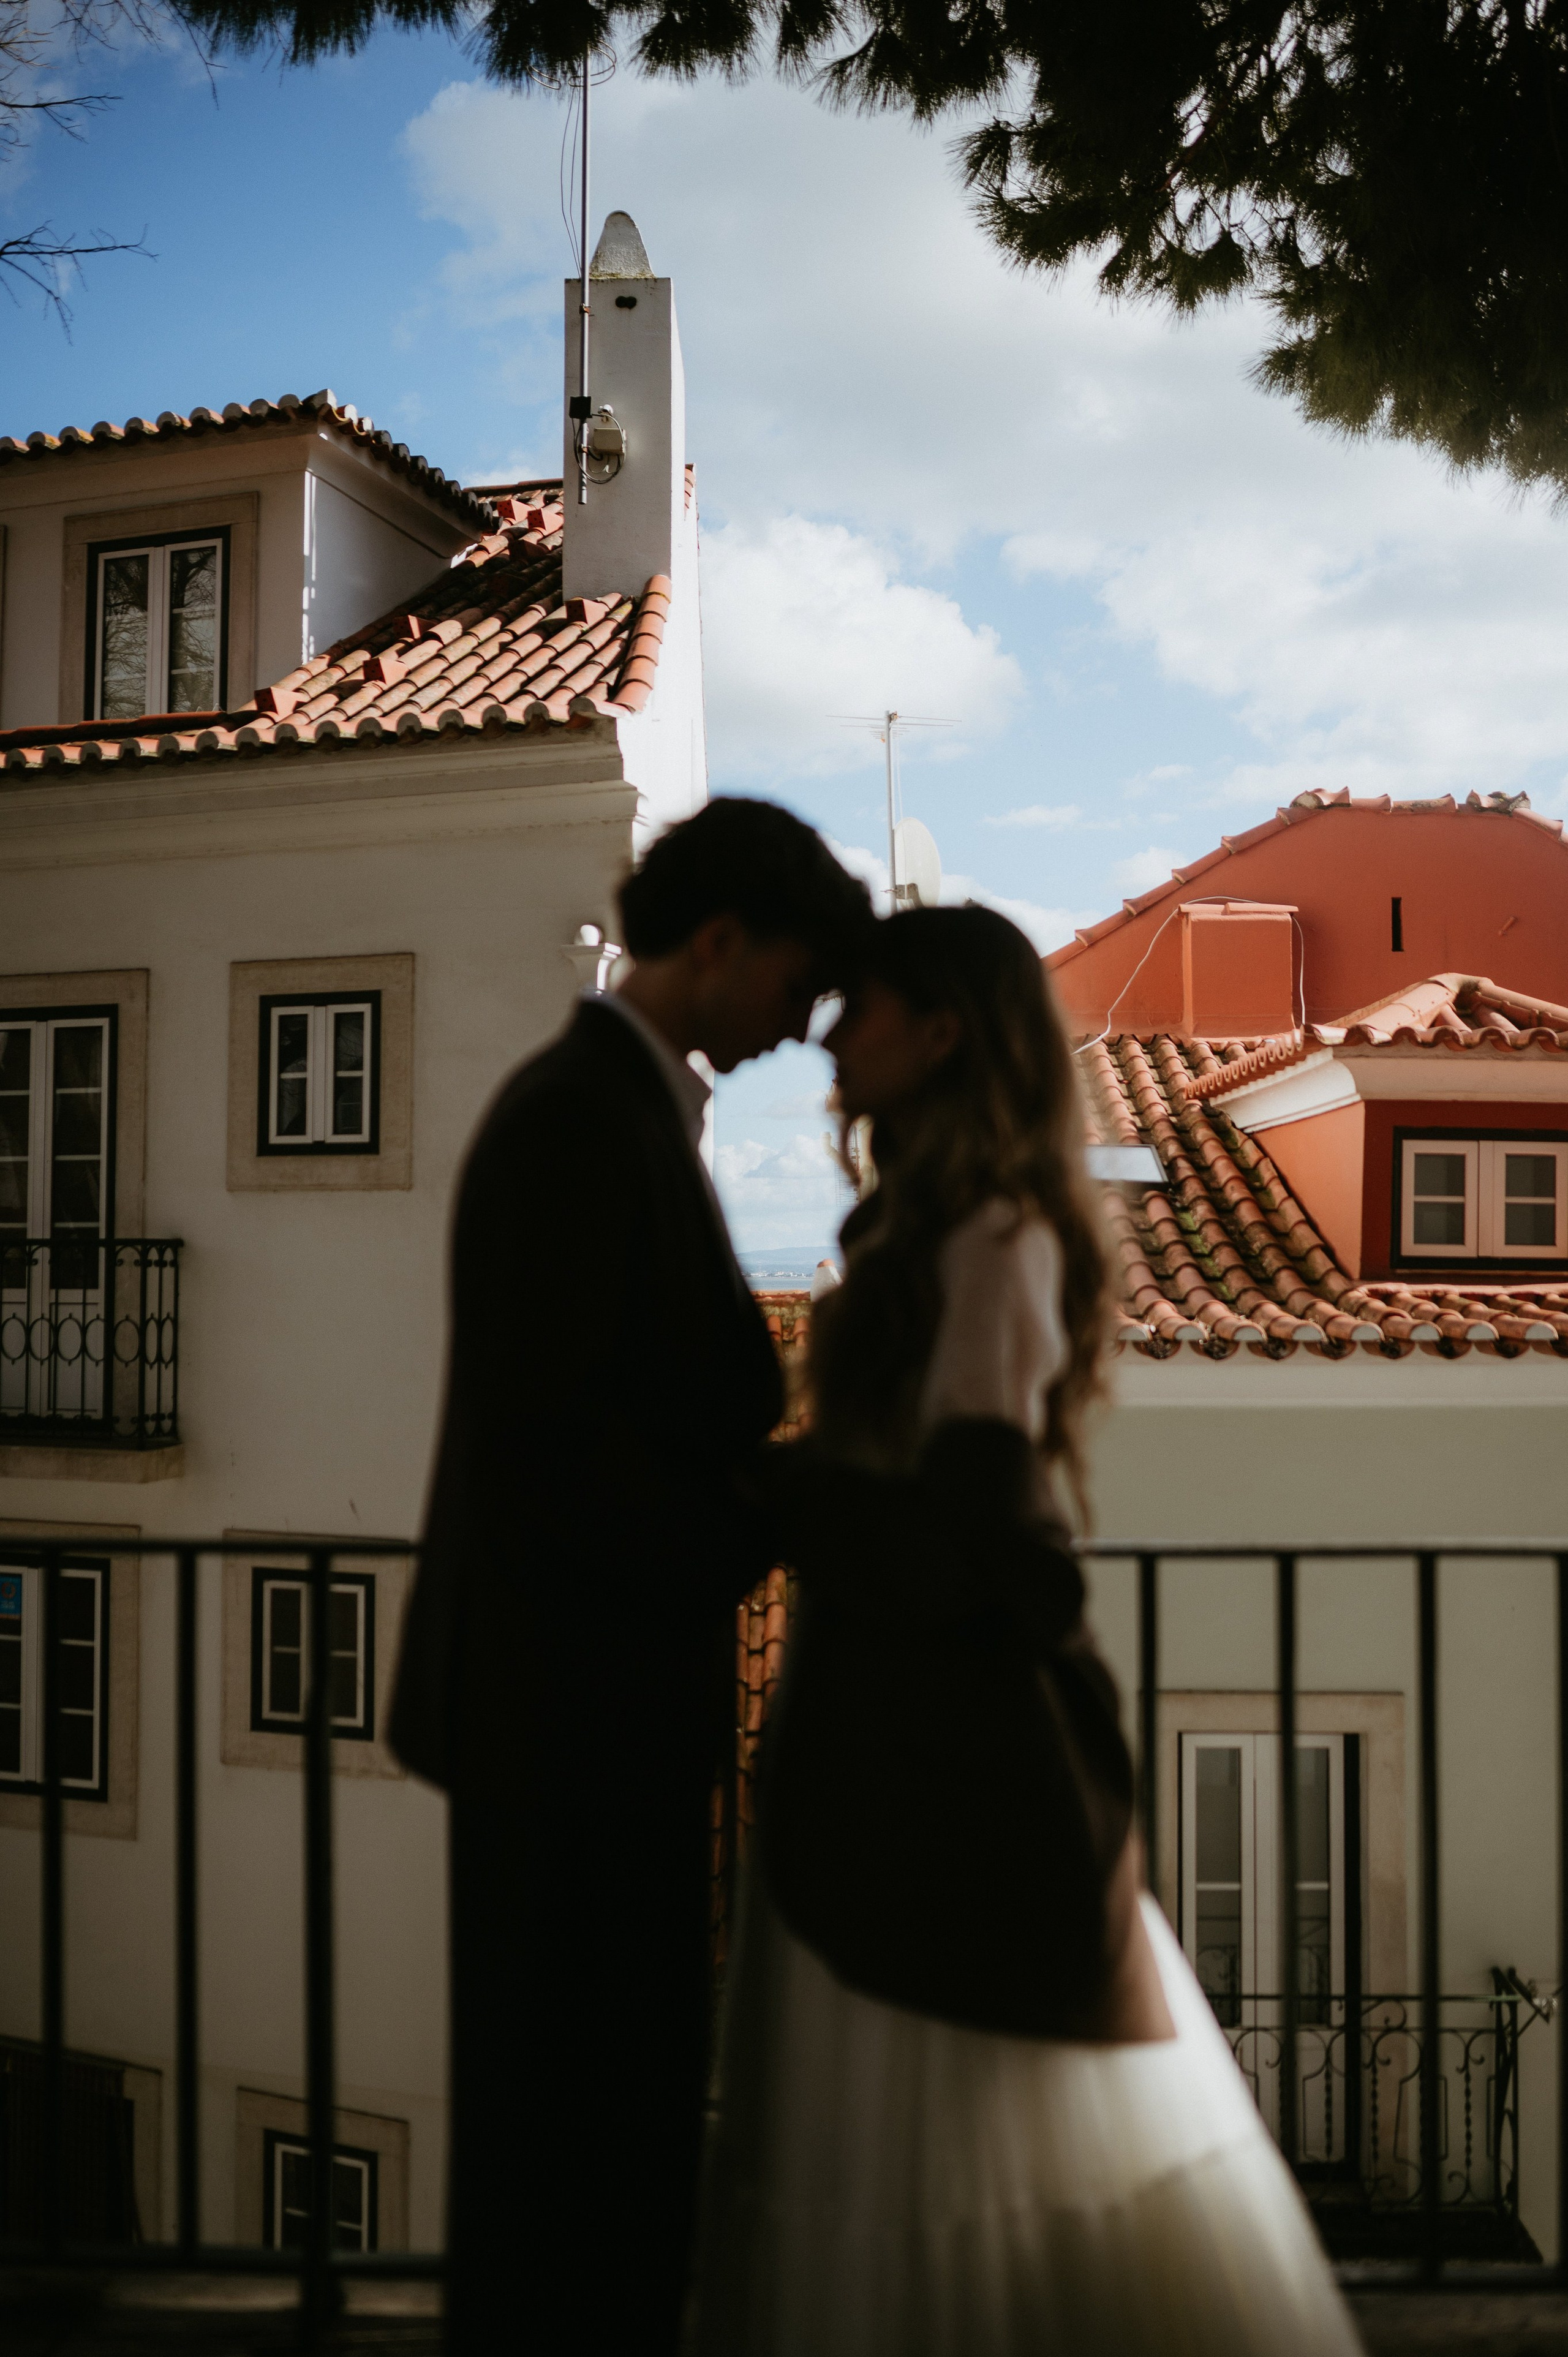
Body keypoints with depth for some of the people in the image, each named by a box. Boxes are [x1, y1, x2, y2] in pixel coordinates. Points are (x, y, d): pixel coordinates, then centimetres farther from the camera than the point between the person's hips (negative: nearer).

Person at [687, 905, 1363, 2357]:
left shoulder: (997, 1241, -16)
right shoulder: (926, 1227, 12)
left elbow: (963, 1522, -20)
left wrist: (759, 1487, -13)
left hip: (946, 1722, -9)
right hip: (892, 1707, 9)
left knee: (954, 2112, 5)